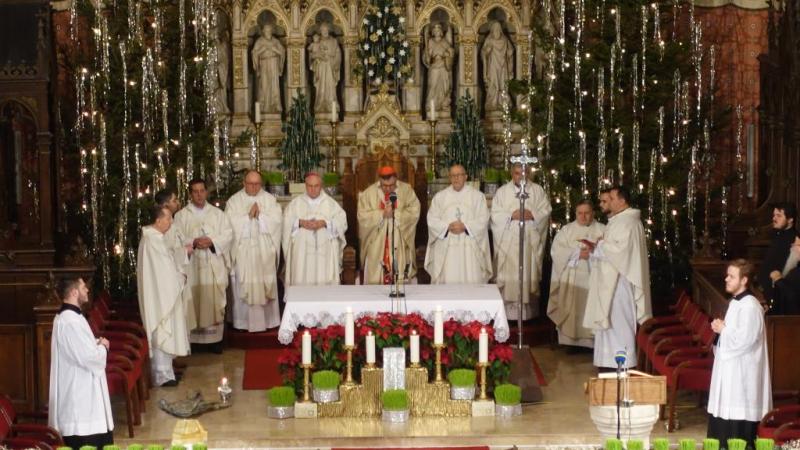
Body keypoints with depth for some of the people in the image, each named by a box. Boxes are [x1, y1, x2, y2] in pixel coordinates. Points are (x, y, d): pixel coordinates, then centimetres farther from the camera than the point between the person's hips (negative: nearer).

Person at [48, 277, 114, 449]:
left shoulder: (67, 317, 13)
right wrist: (102, 346, -5)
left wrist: (97, 343, 7)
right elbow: (89, 357, -24)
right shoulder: (71, 321, -21)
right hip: (79, 393, -11)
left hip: (78, 390, 11)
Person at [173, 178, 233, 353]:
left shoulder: (218, 213, 11)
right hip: (192, 266, -1)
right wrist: (193, 243, -18)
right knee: (193, 302, -2)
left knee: (214, 301, 2)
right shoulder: (181, 215, 6)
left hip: (215, 266, 1)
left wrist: (212, 241, -14)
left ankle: (215, 339, 8)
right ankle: (192, 339, 3)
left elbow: (228, 234, 3)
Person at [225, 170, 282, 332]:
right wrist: (249, 215, -12)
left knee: (267, 285, 3)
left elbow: (277, 219, -5)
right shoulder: (234, 201, 3)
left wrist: (259, 215, -12)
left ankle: (268, 320, 10)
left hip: (265, 251, 1)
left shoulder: (270, 199, 7)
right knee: (245, 286, -1)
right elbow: (231, 223, -9)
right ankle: (245, 322, 4)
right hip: (243, 251, -1)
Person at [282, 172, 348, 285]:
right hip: (302, 252, 1)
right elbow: (287, 222, 2)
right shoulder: (295, 203, 11)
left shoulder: (331, 203, 9)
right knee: (302, 282, -5)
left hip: (324, 252, -1)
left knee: (324, 283, -7)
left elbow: (342, 222, -1)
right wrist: (300, 222, -15)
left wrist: (324, 223, -15)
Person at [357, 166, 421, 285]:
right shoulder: (368, 193, 0)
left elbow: (414, 212, -7)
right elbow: (362, 215, -6)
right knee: (376, 281, 0)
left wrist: (394, 214, -16)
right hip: (376, 246, 0)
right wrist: (382, 214, -17)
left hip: (400, 246, 0)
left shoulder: (406, 190, 0)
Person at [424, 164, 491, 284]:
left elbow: (483, 219, 0)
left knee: (472, 283, -7)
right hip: (446, 248, 1)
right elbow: (432, 220, 4)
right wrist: (448, 226, -12)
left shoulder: (477, 196, 8)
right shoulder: (439, 196, 11)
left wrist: (465, 226, -13)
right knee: (447, 282, -4)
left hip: (470, 248, -1)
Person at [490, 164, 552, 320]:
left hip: (531, 241, 1)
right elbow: (495, 214, 0)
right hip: (508, 241, -1)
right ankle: (509, 306, -2)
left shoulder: (537, 190, 9)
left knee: (529, 271, 0)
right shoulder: (502, 191, 7)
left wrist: (532, 214, -13)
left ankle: (528, 307, 5)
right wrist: (511, 215, -15)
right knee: (509, 273, -5)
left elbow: (546, 209, 3)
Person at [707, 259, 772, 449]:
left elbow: (745, 339, -24)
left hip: (743, 371, -10)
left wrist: (722, 329, -10)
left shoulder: (750, 306, -18)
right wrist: (721, 328, 3)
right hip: (730, 369, 10)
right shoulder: (736, 302, 13)